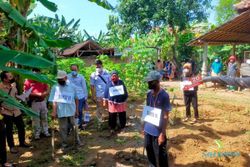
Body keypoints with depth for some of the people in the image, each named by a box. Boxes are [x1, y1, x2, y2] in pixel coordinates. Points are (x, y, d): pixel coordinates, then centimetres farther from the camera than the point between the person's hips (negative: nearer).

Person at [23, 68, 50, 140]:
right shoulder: (28, 81, -7)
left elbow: (48, 90, 7)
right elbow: (26, 93, -13)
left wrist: (44, 94, -15)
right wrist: (37, 94, -19)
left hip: (43, 101, 4)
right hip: (34, 102, -4)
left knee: (44, 117, 12)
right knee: (35, 118, 2)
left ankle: (46, 131, 24)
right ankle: (36, 134, 14)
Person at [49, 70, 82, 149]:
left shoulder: (72, 86, 0)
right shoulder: (55, 88, -5)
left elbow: (76, 99, 6)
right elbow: (54, 101, -6)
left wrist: (77, 110, 7)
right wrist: (54, 112, -13)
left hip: (72, 111, 1)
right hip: (61, 112, -1)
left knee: (74, 126, 13)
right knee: (63, 128, 8)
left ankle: (77, 140, 30)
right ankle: (64, 143, 23)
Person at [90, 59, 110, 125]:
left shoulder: (107, 73, 2)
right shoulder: (93, 75, -3)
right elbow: (92, 86, -2)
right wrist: (93, 96, -5)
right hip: (99, 95, -1)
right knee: (100, 109, 8)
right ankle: (100, 122, 23)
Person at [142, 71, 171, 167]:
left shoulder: (164, 95, -17)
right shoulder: (149, 94, 2)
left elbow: (165, 116, -16)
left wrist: (163, 134, -17)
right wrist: (143, 126, 12)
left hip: (158, 131, -6)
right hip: (148, 129, 6)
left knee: (160, 154, 8)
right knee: (149, 149, 20)